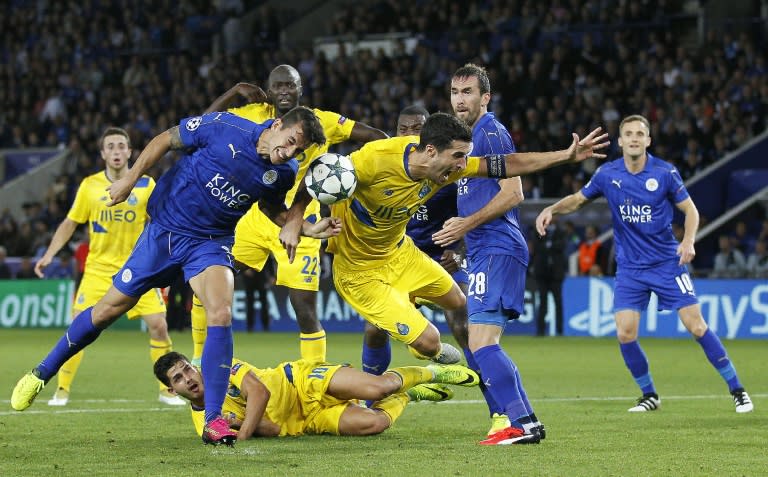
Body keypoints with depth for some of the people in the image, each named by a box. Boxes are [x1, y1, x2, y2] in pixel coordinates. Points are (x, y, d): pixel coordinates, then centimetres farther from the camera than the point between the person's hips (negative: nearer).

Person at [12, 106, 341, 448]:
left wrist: (309, 229, -2)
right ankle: (41, 374, 27)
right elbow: (165, 140, -6)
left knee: (221, 314, -25)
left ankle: (213, 420, -19)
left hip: (210, 243, 1)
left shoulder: (283, 173, -8)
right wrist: (130, 178, -9)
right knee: (109, 308, 6)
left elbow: (272, 208, 14)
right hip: (164, 230, -1)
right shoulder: (225, 128, -20)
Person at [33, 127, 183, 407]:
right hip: (98, 268, 0)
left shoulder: (146, 185, -2)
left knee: (158, 325, -9)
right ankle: (62, 391, 4)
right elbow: (70, 223, 7)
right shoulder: (89, 186, -1)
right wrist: (49, 255, -2)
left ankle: (166, 390, 7)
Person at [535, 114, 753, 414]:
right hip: (629, 268, 2)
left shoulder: (665, 173, -10)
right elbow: (578, 199, 11)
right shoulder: (607, 174, -3)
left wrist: (688, 240, -19)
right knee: (625, 334, -9)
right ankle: (649, 396, 13)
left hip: (667, 262, -2)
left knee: (696, 326, -7)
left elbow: (690, 210, -1)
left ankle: (737, 390, 4)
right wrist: (552, 210, -7)